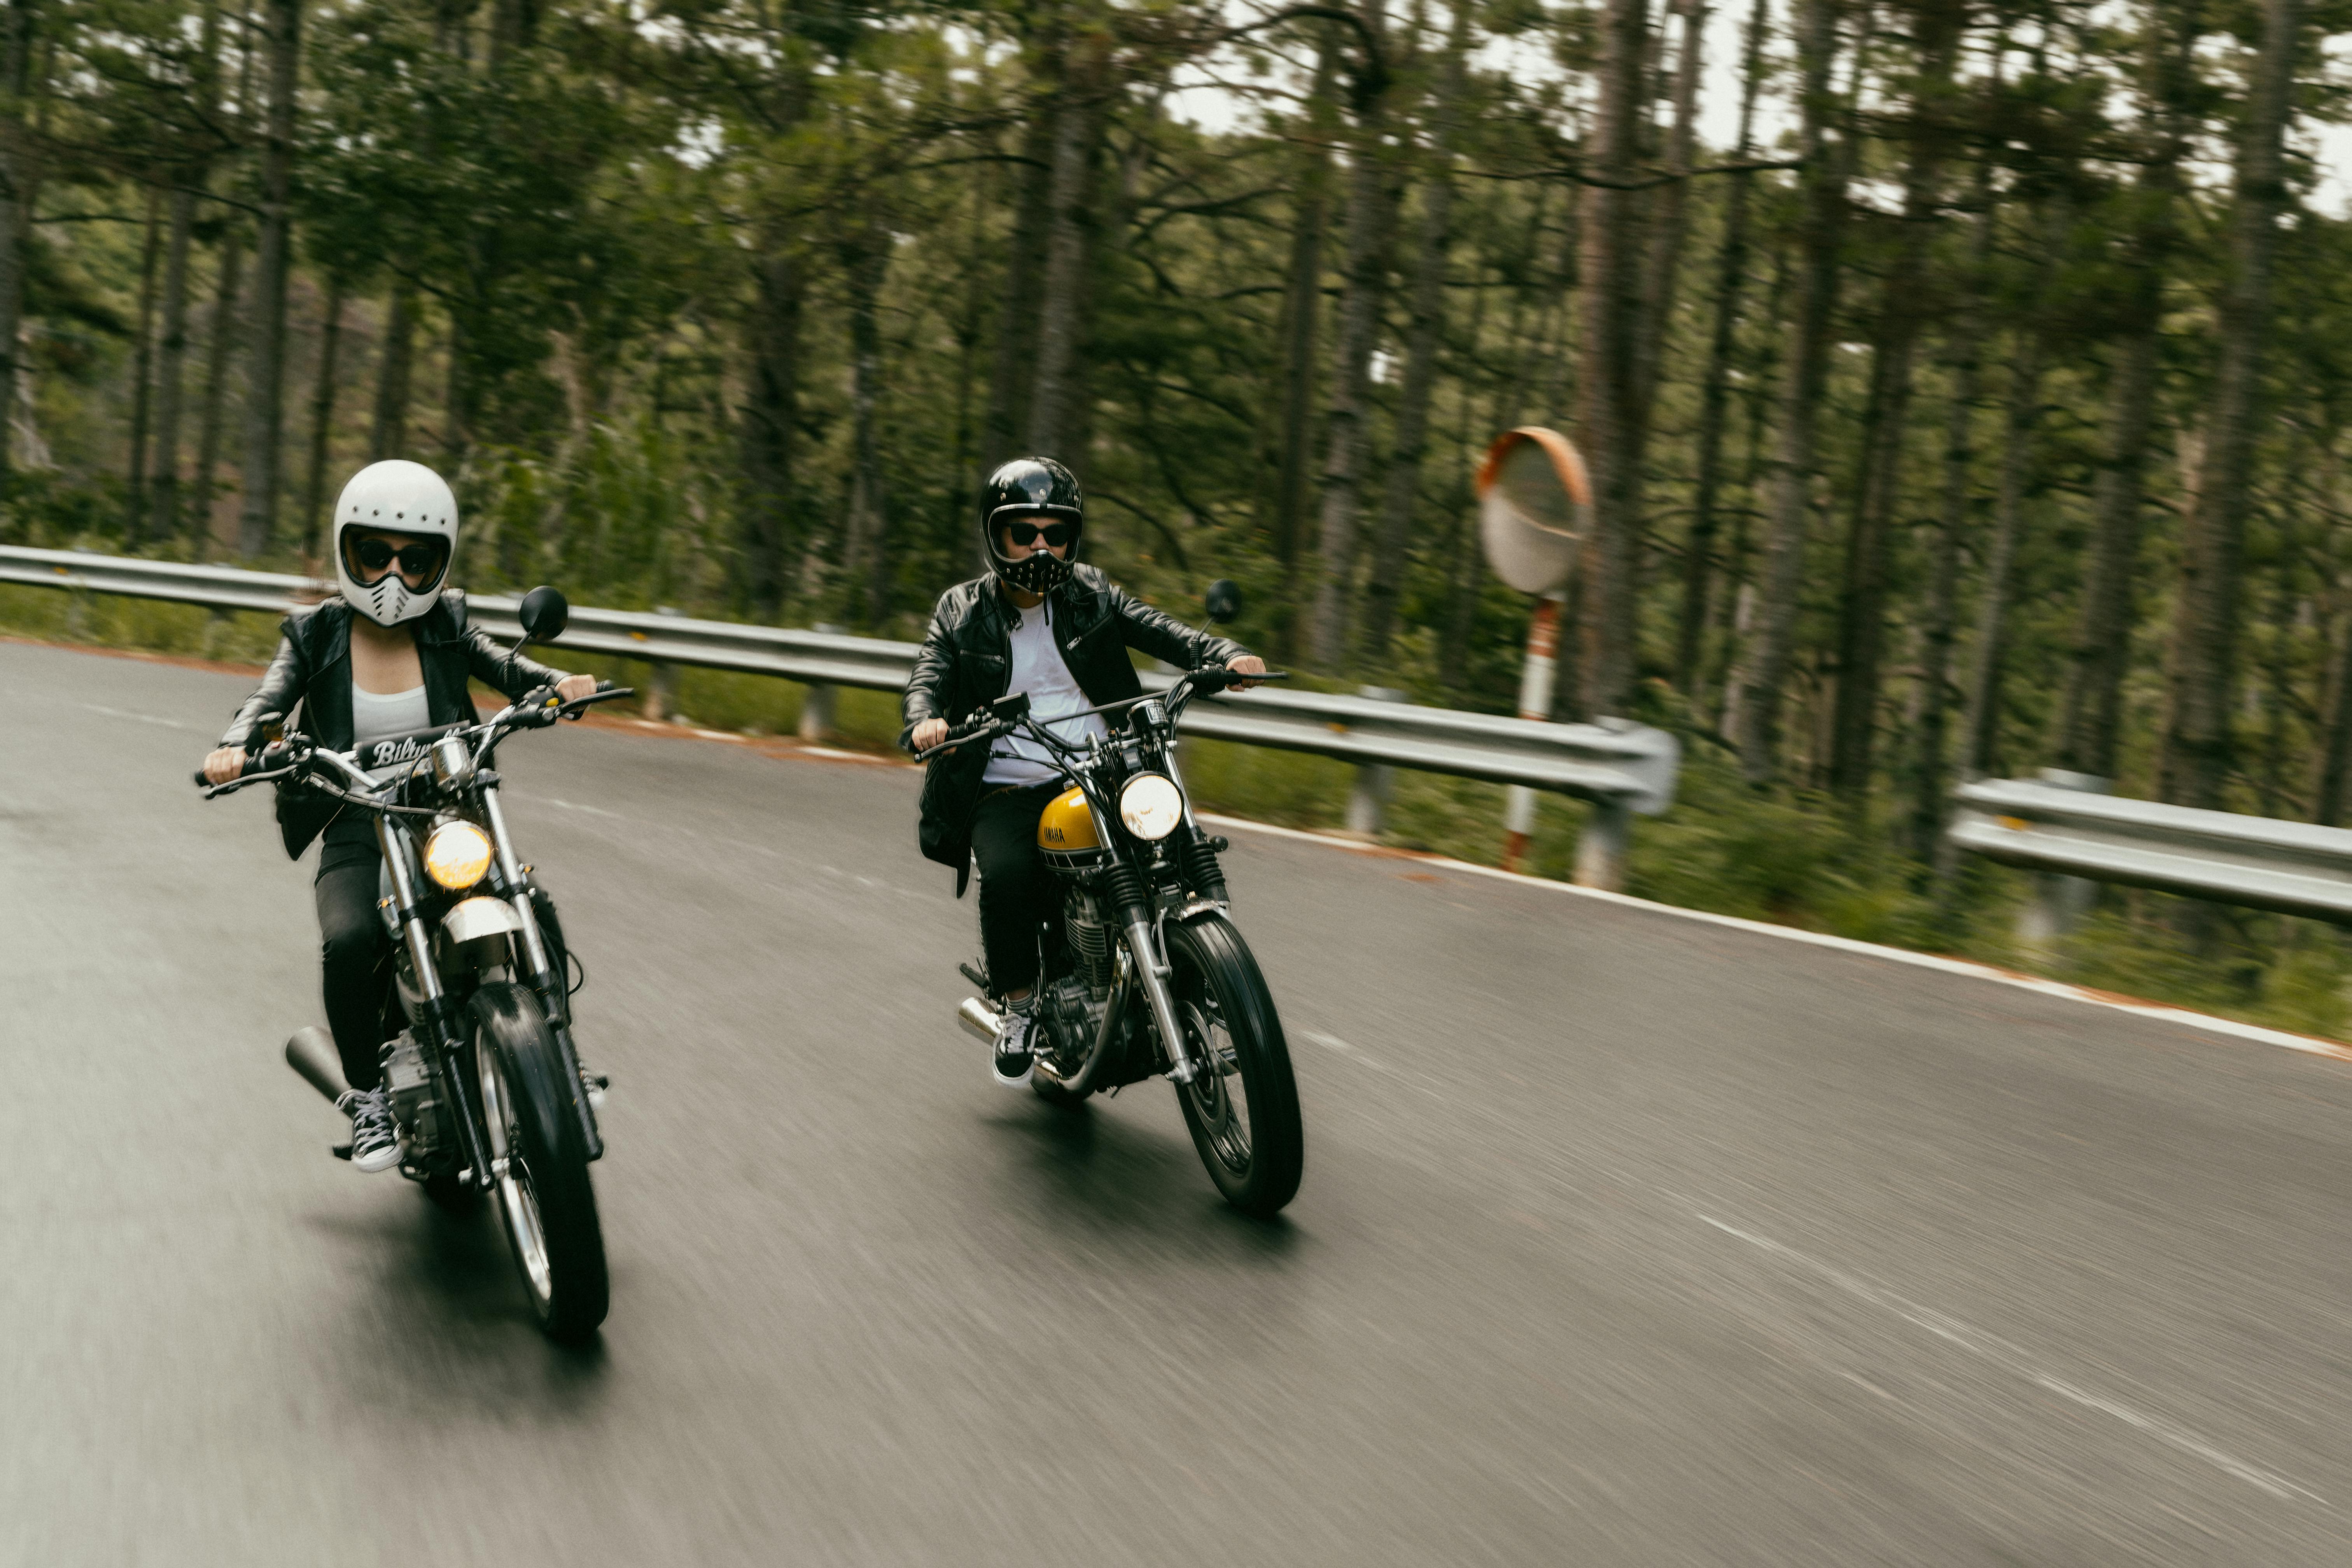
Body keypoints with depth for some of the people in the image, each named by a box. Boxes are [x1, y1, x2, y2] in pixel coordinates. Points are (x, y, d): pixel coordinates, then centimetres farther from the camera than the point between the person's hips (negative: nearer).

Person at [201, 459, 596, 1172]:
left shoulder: (446, 628, 7)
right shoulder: (315, 635, 5)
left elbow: (501, 665, -6)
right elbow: (270, 698, -8)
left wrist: (558, 684, -29)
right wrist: (235, 747, -31)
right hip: (356, 833, -1)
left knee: (535, 914, -23)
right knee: (350, 941, -31)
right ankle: (367, 1094, -10)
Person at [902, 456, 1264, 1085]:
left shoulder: (1092, 595, 13)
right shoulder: (962, 611, 10)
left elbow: (1158, 630, 0)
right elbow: (929, 675, -4)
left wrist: (1226, 655, -20)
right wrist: (924, 721, -29)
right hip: (1007, 790, -1)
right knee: (1007, 873, -30)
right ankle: (1021, 1000, -6)